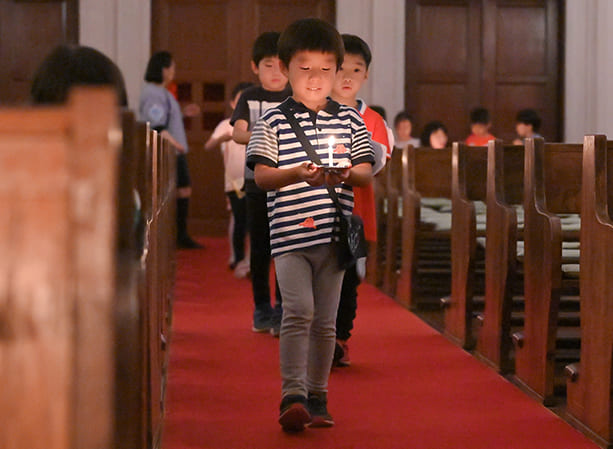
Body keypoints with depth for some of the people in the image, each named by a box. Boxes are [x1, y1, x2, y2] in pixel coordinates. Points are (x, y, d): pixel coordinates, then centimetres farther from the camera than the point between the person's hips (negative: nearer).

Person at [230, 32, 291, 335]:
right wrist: (254, 136, -32)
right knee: (259, 248, 7)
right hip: (257, 178, 1)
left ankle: (283, 311, -4)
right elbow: (237, 132, -10)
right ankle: (261, 310, 17)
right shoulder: (250, 97, 5)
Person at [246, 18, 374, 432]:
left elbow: (367, 173, 8)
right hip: (290, 233, -3)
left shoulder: (349, 120, 10)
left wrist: (347, 174, -15)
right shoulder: (273, 123, 2)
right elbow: (262, 176, -6)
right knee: (298, 312, -16)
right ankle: (293, 396, -15)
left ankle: (317, 398, 19)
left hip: (334, 234, 3)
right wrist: (298, 174, -24)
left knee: (326, 321, 9)